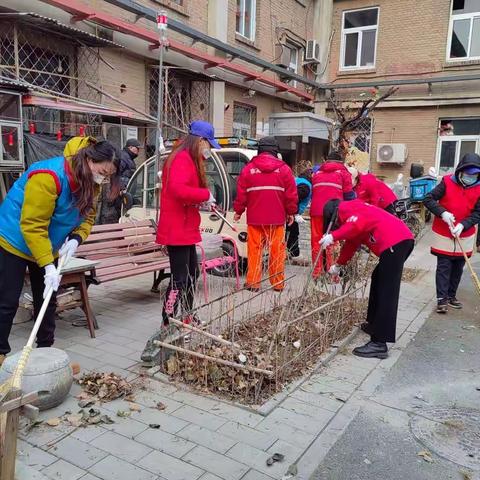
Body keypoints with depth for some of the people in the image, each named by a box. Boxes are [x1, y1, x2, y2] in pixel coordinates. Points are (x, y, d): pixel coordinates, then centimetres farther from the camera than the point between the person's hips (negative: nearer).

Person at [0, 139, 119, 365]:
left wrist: (76, 238, -18)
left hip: (47, 247, 7)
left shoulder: (89, 183, -8)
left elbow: (88, 216, 3)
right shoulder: (49, 176, -33)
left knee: (47, 300, 9)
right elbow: (32, 226, -32)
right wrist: (48, 266, -33)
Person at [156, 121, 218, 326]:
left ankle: (186, 317, 34)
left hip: (185, 229, 11)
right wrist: (205, 194, -18)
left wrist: (202, 201, 4)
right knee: (179, 279, -7)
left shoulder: (189, 160, 18)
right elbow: (178, 189, -30)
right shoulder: (182, 159, -15)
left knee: (192, 273, 20)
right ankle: (167, 325, 2)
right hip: (177, 230, -11)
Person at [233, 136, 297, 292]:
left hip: (254, 218, 0)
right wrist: (291, 212, 13)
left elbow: (241, 193, 3)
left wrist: (238, 211, 14)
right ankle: (278, 283, 11)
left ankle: (253, 282, 8)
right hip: (277, 218, 0)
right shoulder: (284, 168, 2)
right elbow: (291, 194, 2)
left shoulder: (248, 168, 2)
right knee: (277, 250, 6)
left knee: (254, 250, 6)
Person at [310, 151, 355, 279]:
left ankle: (317, 272, 10)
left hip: (316, 211, 3)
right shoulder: (343, 172, 11)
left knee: (317, 241, 7)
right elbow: (349, 195, 5)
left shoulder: (317, 173, 24)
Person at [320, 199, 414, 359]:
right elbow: (351, 244, 38)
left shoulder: (345, 208, 3)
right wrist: (338, 265, 44)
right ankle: (375, 325, 33)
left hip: (394, 242, -10)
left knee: (386, 294, -11)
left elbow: (357, 224, -19)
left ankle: (379, 344, -10)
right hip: (402, 240, 10)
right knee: (378, 280, 23)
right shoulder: (354, 210, 32)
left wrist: (333, 236, -17)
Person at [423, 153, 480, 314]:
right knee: (443, 267, -1)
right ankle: (442, 299, 3)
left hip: (465, 235, 3)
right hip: (443, 234, -3)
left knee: (458, 267, 13)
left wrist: (463, 225, -24)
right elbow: (428, 199, -12)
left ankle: (451, 296, 27)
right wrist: (442, 213, -27)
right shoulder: (447, 182, -12)